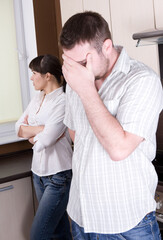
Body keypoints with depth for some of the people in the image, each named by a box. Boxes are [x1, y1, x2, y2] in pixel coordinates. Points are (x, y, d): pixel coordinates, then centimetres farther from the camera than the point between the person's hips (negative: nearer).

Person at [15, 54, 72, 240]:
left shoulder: (63, 101, -19)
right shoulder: (38, 97, 7)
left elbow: (43, 141, -23)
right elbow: (19, 128, 1)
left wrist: (30, 132, -4)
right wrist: (42, 129, -14)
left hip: (59, 176, -8)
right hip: (39, 172, 8)